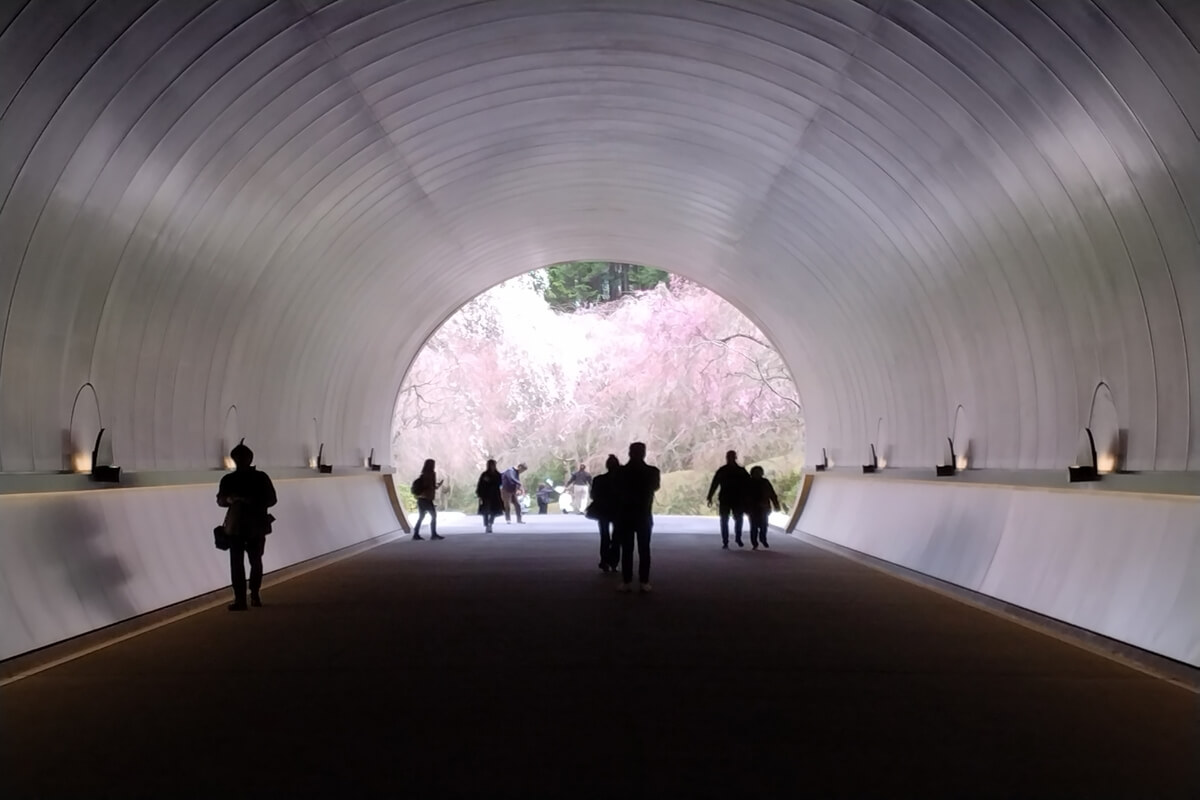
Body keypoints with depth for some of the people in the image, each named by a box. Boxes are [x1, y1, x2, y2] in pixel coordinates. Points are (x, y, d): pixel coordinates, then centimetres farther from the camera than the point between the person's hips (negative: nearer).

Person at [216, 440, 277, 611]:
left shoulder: (261, 477, 2)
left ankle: (255, 594, 20)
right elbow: (220, 500, 1)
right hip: (236, 525, 1)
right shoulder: (228, 479, 7)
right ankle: (240, 599, -7)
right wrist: (229, 499, -22)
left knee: (255, 561, 8)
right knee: (236, 562, -7)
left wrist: (255, 502, -18)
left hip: (256, 525, -1)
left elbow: (272, 499, 0)